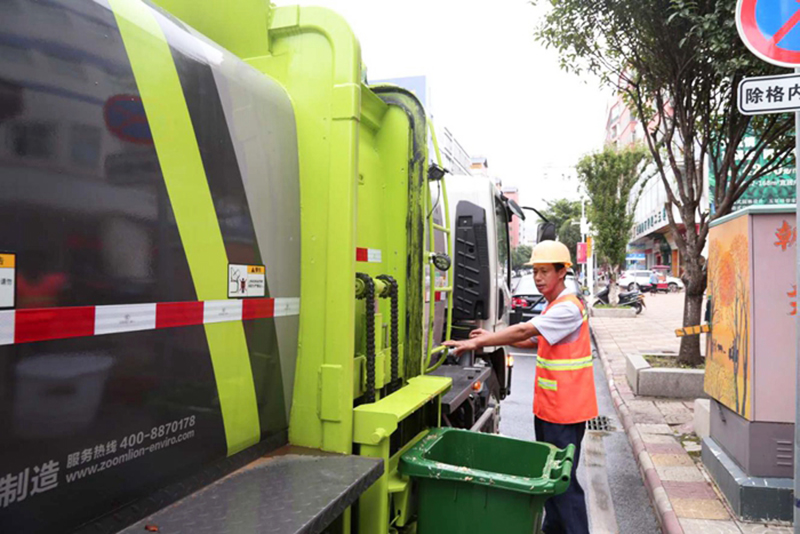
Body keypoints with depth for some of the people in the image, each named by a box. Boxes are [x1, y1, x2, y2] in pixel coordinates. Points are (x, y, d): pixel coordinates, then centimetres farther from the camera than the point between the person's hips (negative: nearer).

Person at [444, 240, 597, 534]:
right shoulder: (553, 306, 13)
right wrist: (493, 337, 9)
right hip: (547, 407, 10)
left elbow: (523, 331, -27)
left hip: (565, 411, -10)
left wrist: (477, 342, -25)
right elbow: (533, 341, 21)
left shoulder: (568, 309, -19)